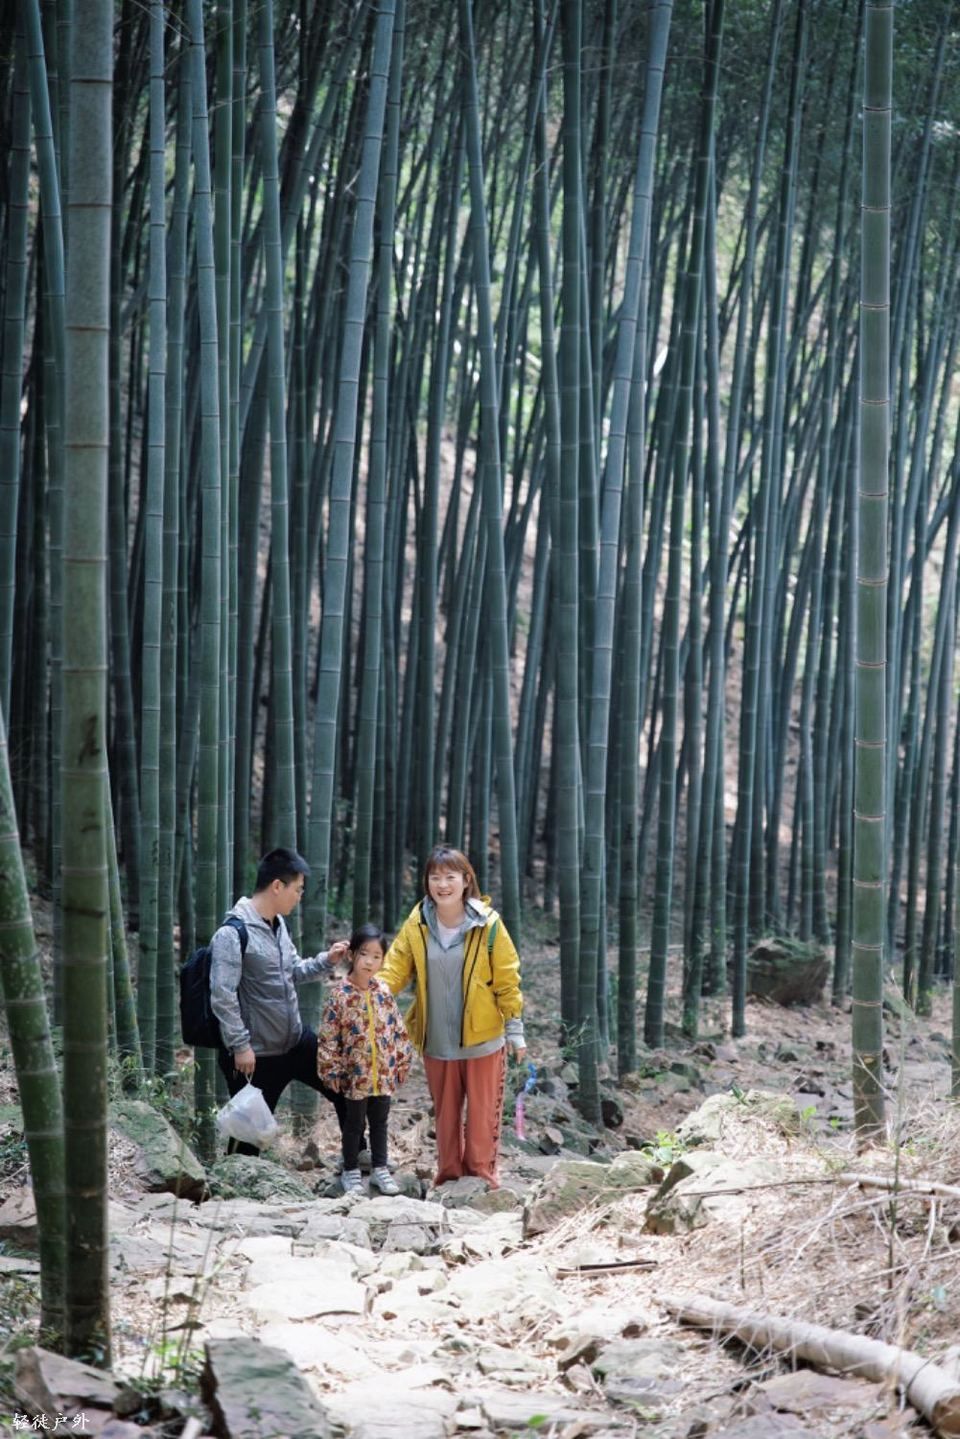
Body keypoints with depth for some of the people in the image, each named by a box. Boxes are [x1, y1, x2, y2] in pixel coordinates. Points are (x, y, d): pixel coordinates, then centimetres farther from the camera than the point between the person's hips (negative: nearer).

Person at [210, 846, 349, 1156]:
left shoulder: (278, 924, 7)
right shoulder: (233, 934, -20)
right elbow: (222, 996, -23)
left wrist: (327, 961, 3)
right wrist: (240, 1046, -23)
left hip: (296, 1041, 9)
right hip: (255, 1054, -8)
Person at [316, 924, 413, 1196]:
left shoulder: (383, 992, 0)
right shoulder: (339, 994, -13)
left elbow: (398, 1028, 7)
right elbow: (328, 1037, -10)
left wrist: (401, 1062, 6)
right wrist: (332, 1070, -11)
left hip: (383, 1072, 4)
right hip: (355, 1072, -4)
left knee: (380, 1121, 15)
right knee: (354, 1123, 10)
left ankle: (380, 1169, 28)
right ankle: (351, 1172, 23)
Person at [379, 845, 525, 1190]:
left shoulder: (488, 923, -8)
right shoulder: (416, 925, -1)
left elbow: (506, 980, -3)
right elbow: (395, 969, -2)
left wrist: (514, 1028, -3)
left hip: (482, 1038, -3)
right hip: (437, 1041, 3)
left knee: (482, 1112, 3)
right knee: (445, 1113, 13)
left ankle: (481, 1174, 16)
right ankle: (449, 1175, 25)